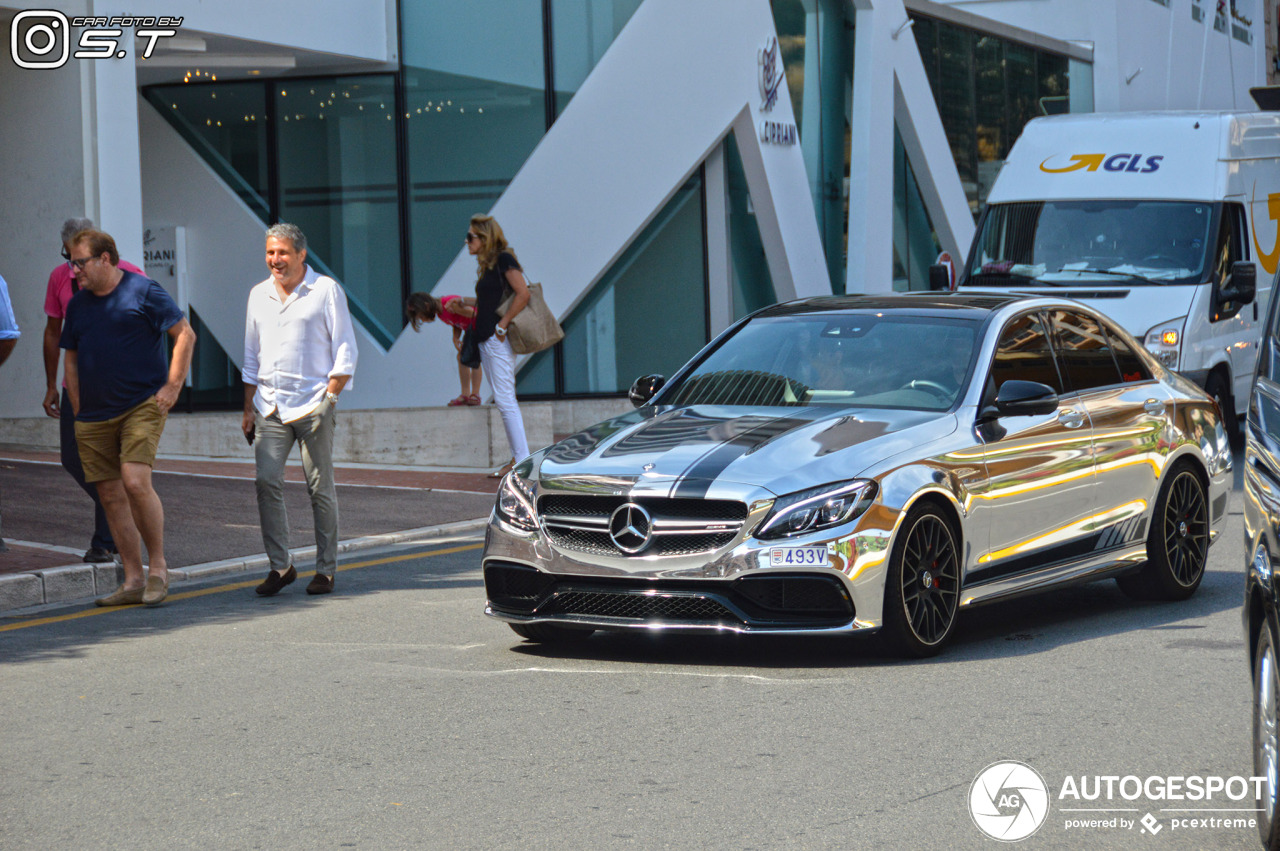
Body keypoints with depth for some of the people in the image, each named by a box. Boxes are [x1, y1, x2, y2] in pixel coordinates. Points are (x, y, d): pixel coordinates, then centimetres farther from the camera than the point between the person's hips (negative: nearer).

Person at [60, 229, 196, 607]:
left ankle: (158, 567, -2)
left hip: (142, 406, -6)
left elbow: (185, 335, -3)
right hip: (94, 417, 6)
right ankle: (133, 581, 10)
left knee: (135, 482, -19)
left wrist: (173, 386, -8)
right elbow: (71, 358, 22)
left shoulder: (143, 291, -4)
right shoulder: (78, 304, 14)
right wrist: (78, 408, 13)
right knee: (111, 496, 3)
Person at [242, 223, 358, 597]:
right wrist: (248, 408, 14)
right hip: (270, 407, 4)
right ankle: (280, 565, 0)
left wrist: (330, 398, -9)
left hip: (313, 405, -4)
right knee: (267, 481, -8)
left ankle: (326, 569, 9)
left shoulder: (326, 290, 1)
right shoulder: (259, 295, 15)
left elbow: (345, 351, 0)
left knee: (320, 488, 0)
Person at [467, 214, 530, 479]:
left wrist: (502, 326, -18)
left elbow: (523, 294, -18)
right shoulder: (487, 265, 17)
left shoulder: (504, 259, -10)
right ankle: (518, 459, 11)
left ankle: (521, 459, -11)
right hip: (486, 340, 10)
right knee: (503, 401, 9)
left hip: (498, 341, -10)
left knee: (504, 400, -11)